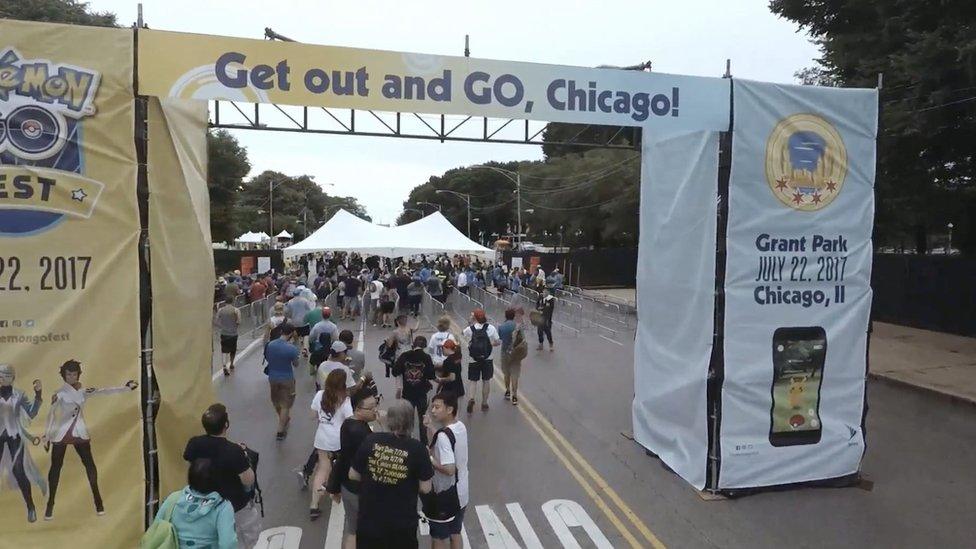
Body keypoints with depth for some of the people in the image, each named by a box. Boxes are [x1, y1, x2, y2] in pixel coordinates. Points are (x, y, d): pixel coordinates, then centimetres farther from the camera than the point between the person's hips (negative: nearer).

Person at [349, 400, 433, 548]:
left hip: (369, 519, 1)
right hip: (402, 524, -1)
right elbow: (425, 488, -11)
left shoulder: (371, 440, -12)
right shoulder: (417, 448, -17)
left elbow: (353, 475, -1)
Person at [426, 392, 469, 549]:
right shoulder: (461, 427, -2)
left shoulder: (443, 436, -27)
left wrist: (428, 459, -20)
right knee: (455, 533, 22)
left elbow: (449, 469, -32)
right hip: (460, 494, 8)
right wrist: (431, 426, 3)